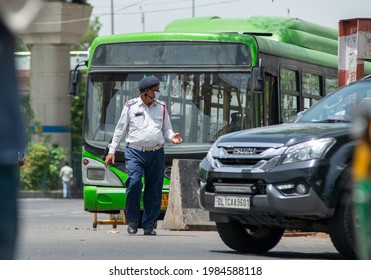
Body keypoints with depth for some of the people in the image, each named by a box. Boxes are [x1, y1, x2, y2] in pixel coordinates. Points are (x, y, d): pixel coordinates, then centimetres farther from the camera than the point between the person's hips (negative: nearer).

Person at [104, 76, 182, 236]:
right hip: (135, 152, -3)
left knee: (154, 190, 2)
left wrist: (172, 136, -5)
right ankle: (132, 221, -4)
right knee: (134, 183, -20)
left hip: (156, 153, 3)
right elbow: (120, 130, 9)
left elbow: (166, 129, 18)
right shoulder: (131, 107, 5)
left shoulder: (161, 107, 13)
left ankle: (148, 225, 12)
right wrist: (111, 151, 6)